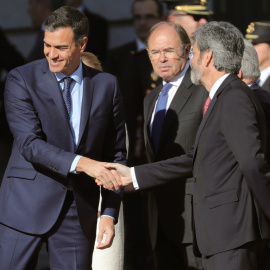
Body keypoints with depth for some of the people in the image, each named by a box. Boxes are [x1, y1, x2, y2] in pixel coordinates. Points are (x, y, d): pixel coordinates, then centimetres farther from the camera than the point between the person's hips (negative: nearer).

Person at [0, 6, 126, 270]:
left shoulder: (106, 85, 6)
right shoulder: (22, 79, -4)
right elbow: (29, 144, -15)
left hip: (79, 211, 2)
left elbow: (114, 154, 8)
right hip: (26, 206, -2)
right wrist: (80, 163, -27)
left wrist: (109, 214, 0)